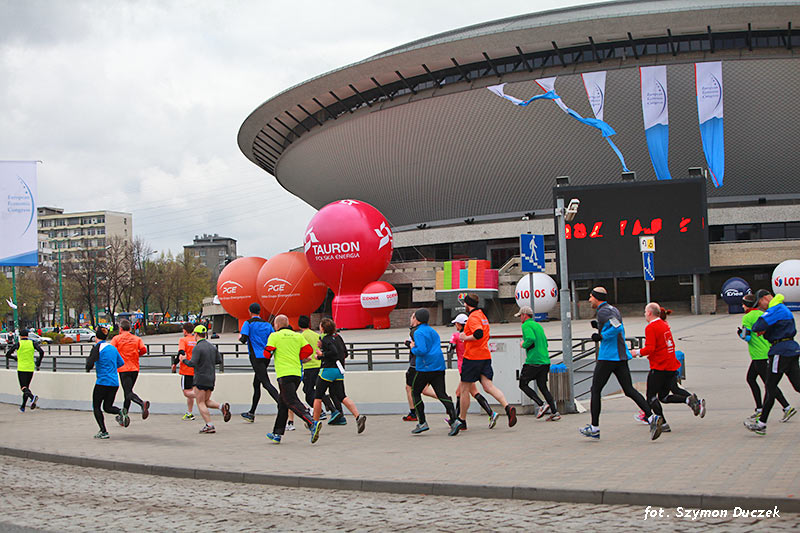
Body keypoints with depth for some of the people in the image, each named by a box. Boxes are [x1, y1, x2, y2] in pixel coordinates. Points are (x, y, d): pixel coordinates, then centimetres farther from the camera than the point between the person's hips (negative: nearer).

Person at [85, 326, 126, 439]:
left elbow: (89, 365, -18)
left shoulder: (97, 348, -10)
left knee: (96, 407, 9)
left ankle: (103, 432, 0)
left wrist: (88, 368, 5)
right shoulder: (113, 347, 10)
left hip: (103, 382, -6)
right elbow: (121, 363, 17)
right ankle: (121, 412, -15)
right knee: (107, 407, 16)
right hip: (115, 383, 6)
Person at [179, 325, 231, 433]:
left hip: (201, 378, -7)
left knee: (200, 403, -1)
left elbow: (192, 363, -20)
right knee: (206, 401, 18)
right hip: (211, 378, 7)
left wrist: (184, 360, -2)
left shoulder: (197, 348, -13)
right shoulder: (212, 346, 10)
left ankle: (209, 426, -9)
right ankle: (222, 406, -8)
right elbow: (219, 360, 12)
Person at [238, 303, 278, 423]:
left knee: (266, 383, -15)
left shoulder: (248, 323, -4)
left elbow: (243, 339, -14)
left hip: (256, 357, -7)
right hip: (266, 357, 7)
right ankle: (251, 413, 22)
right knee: (256, 384, 15)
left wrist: (240, 337, 8)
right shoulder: (267, 324, 12)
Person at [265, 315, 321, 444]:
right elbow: (309, 350, 5)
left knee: (292, 402, -14)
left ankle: (312, 423, -35)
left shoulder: (275, 336, 1)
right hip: (297, 373, 6)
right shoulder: (298, 336, 14)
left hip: (284, 374, -6)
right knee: (282, 403, 17)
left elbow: (267, 353, -6)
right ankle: (277, 434, 22)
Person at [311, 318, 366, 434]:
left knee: (318, 397, 7)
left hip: (328, 370, -7)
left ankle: (315, 423, 14)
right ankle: (358, 416, -18)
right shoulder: (338, 337, 12)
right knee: (341, 396, 1)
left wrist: (322, 354, -10)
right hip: (339, 371, 7)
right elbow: (345, 353, 18)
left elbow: (334, 352, -22)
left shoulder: (325, 339, -10)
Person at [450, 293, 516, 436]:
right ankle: (508, 407, -24)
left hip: (472, 357, -8)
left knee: (464, 388, 4)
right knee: (488, 386, -3)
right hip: (485, 356, 8)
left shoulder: (473, 317, -13)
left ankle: (462, 420, 13)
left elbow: (478, 334, -28)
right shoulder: (482, 316, 18)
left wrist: (466, 337, -13)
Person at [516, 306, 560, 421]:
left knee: (523, 385, 5)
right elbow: (545, 343, 23)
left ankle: (542, 405, -8)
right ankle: (555, 412, 3)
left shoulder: (526, 325, -7)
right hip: (545, 361, 8)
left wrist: (523, 345, -7)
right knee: (542, 387, 11)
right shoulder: (538, 325, 20)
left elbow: (531, 339, -24)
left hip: (533, 361, -8)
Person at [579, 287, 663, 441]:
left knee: (595, 390, 4)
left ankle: (594, 428, 9)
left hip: (607, 357, -8)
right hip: (622, 357, 8)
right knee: (629, 390, 3)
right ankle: (652, 417, -14)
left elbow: (618, 327, -24)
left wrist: (601, 336, -15)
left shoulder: (603, 311, -11)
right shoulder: (613, 309, 18)